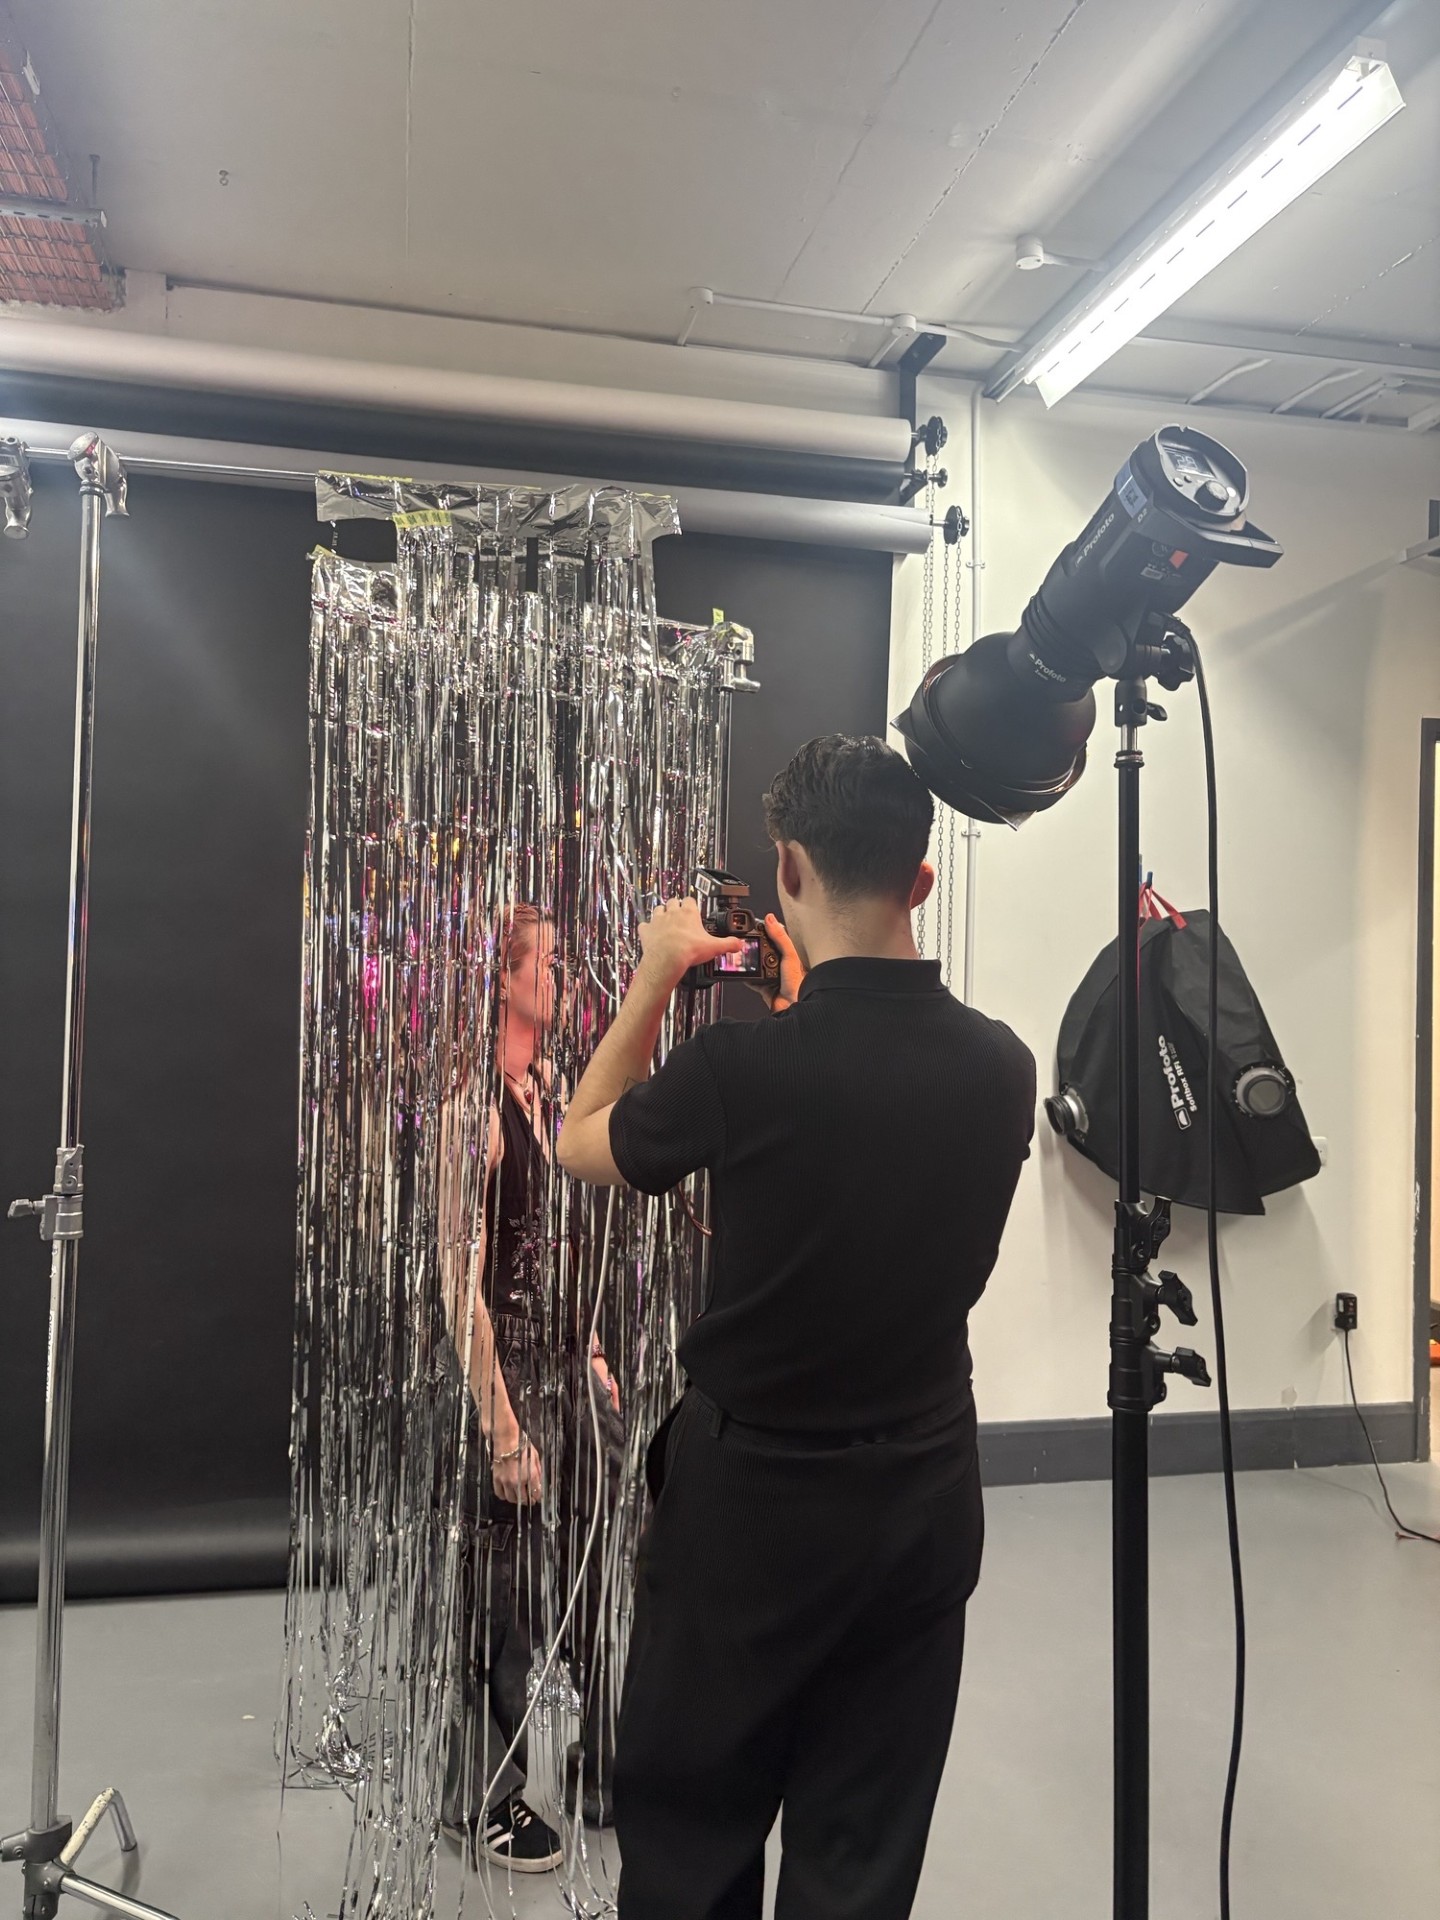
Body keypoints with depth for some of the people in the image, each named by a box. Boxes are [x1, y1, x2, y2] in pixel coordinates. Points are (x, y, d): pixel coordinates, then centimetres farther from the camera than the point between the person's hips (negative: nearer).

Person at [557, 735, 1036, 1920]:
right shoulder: (1001, 1066, -10)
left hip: (755, 1496, -4)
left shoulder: (743, 1064, -25)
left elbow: (581, 1144, -4)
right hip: (926, 1496, 5)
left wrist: (655, 980, 4)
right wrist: (807, 994, 15)